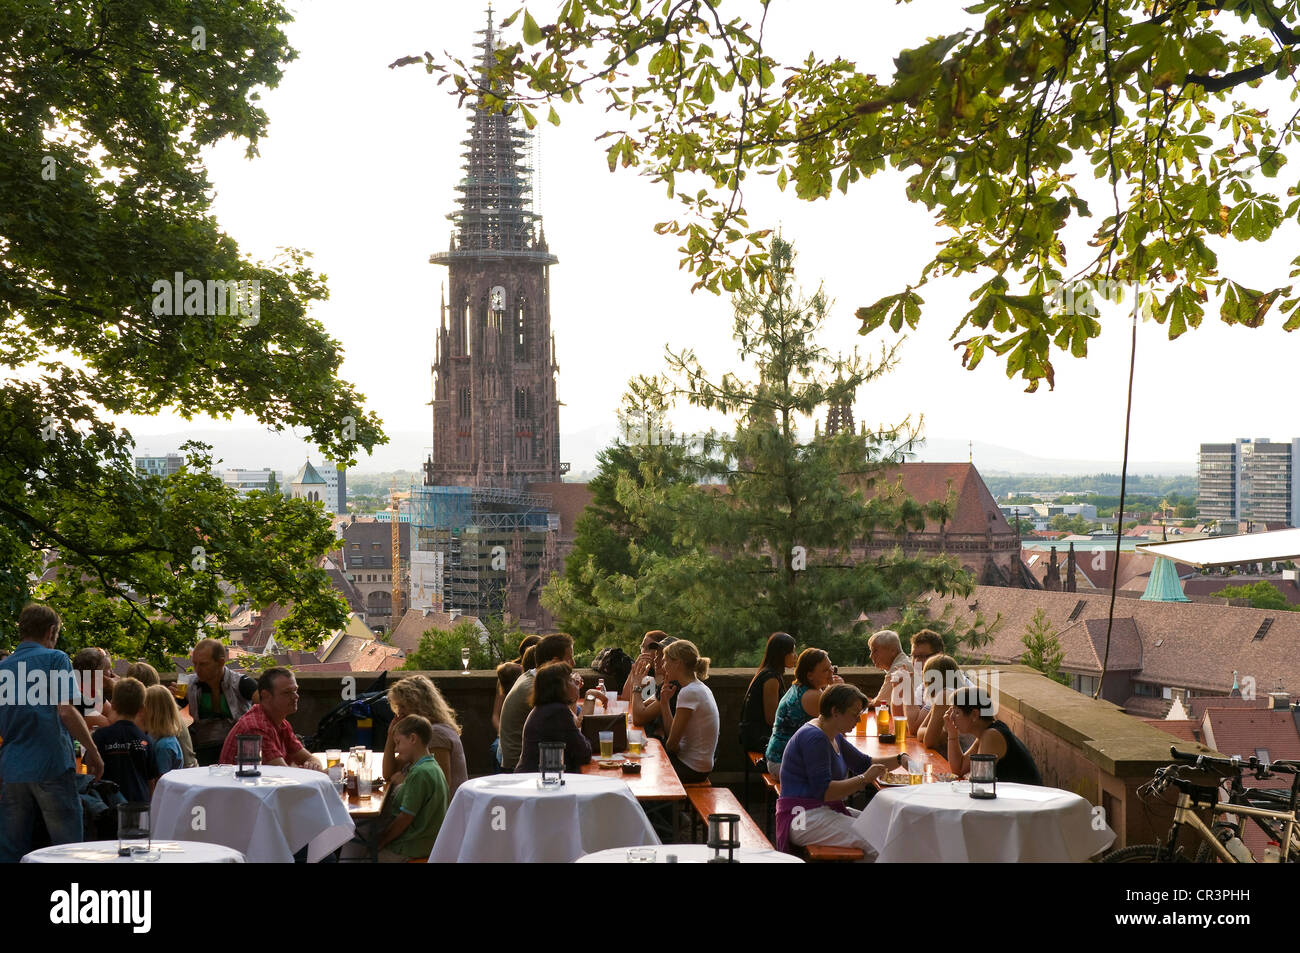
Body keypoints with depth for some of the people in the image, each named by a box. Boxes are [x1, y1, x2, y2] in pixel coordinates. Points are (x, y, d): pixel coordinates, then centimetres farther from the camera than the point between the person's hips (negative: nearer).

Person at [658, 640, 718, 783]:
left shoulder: (689, 693, -21)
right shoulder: (699, 688, 9)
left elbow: (672, 744, -19)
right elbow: (671, 732, 9)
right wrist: (665, 701, 2)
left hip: (692, 769, -9)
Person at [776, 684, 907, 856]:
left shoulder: (834, 737, 16)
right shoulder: (814, 737, -17)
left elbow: (863, 763, 27)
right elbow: (823, 791, -23)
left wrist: (900, 760, 13)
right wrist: (864, 779, -20)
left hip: (825, 811, 11)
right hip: (804, 816, -11)